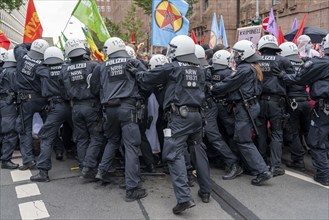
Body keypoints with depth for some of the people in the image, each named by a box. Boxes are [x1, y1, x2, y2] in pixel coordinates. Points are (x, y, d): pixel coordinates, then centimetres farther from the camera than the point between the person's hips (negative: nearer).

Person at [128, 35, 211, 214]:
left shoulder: (171, 68, -5)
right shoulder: (199, 70, 13)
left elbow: (147, 78, 1)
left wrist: (135, 71, 20)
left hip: (179, 116, -7)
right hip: (196, 114, 7)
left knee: (175, 154, -7)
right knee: (198, 151, 16)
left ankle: (184, 198, -17)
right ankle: (205, 191, 26)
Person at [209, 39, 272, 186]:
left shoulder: (244, 69, -16)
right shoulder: (252, 68, 15)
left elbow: (228, 84, -13)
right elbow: (232, 83, 15)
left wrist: (212, 88, 2)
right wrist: (217, 87, 10)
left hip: (245, 107, -10)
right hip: (250, 105, 10)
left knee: (243, 141, -6)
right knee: (239, 138, 19)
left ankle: (262, 171, -6)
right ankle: (249, 166, 29)